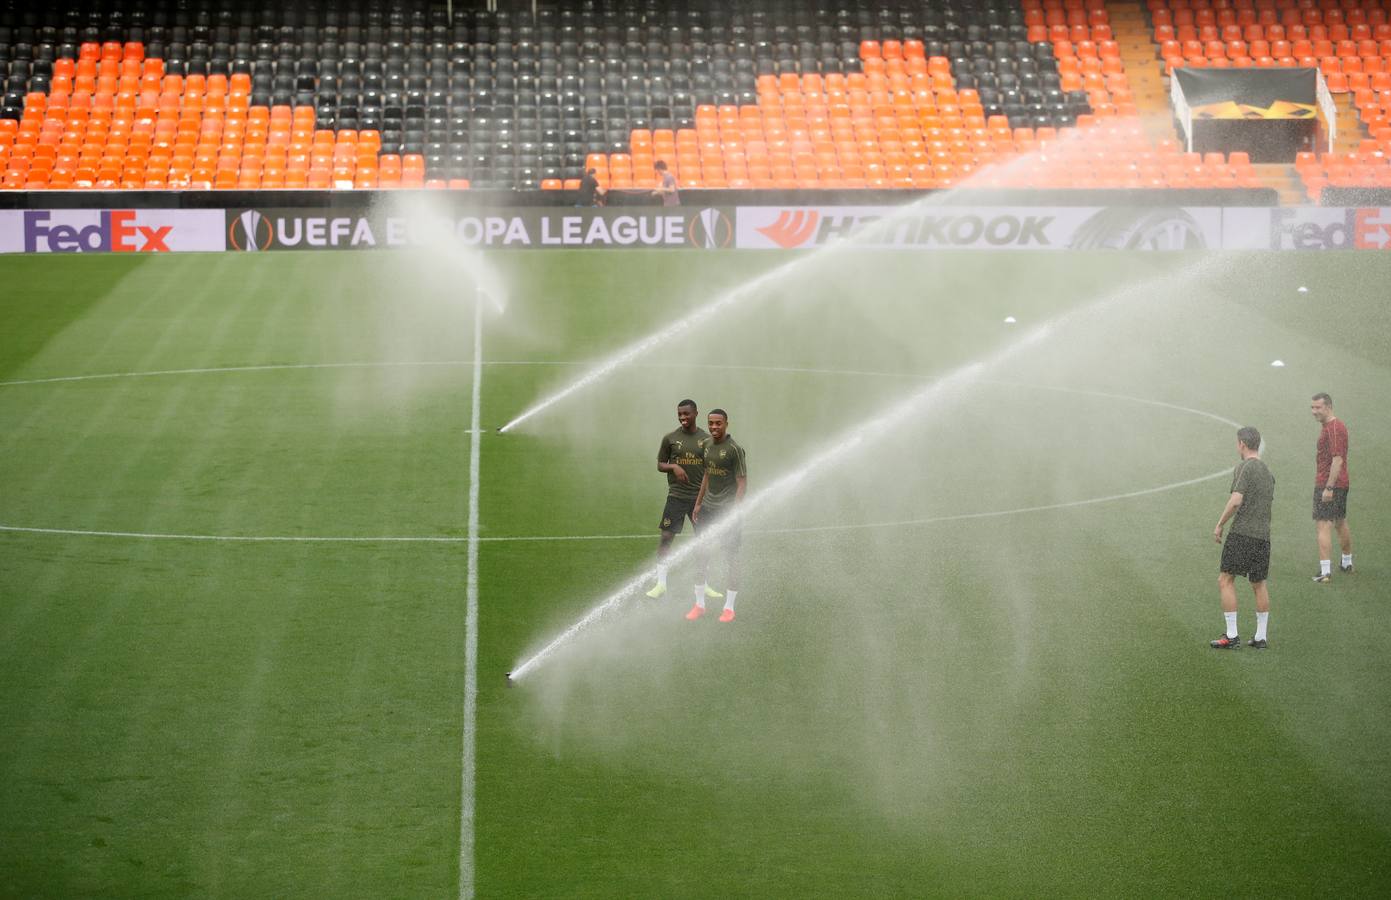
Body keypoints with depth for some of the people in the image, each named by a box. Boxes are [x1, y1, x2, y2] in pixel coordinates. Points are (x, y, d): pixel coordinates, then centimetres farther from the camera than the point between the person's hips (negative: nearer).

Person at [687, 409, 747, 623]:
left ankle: (729, 607, 8)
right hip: (707, 508, 6)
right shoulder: (707, 444, 9)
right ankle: (699, 604, 14)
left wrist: (733, 513, -17)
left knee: (731, 557, 1)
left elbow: (742, 483, -12)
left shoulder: (734, 449, -12)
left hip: (728, 510, -6)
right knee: (702, 555, 5)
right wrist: (698, 504, 18)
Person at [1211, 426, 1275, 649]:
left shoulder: (1245, 467, -9)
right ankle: (1261, 637, 15)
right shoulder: (1268, 472, 16)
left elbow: (1236, 500, -18)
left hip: (1242, 533, -8)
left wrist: (1219, 525, -9)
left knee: (1225, 580, -1)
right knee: (1259, 584, 14)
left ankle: (1231, 635, -4)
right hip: (1263, 535, 8)